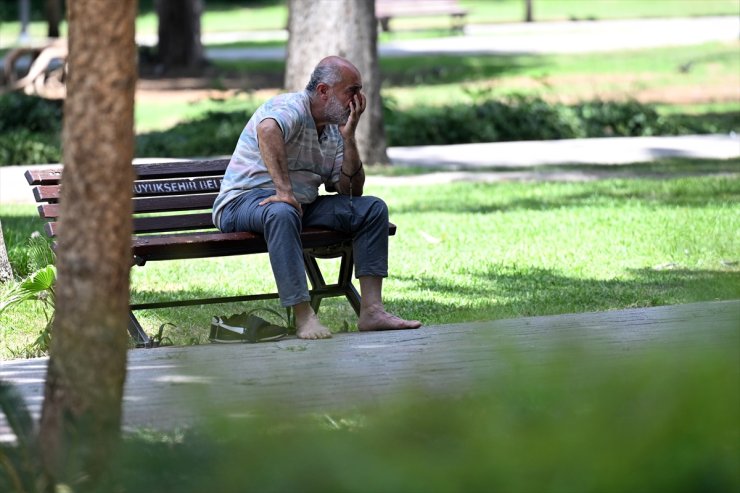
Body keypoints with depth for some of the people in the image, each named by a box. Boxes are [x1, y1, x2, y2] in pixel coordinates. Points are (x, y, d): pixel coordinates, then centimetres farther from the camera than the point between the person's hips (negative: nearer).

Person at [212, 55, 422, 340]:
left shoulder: (334, 129, 12)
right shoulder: (292, 108, -16)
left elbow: (351, 191, 7)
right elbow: (267, 129, -42)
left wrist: (348, 137, -4)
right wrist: (283, 191, -45)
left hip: (302, 206, 9)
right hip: (245, 200, -9)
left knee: (373, 208, -2)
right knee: (282, 213, -42)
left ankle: (371, 310, -9)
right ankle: (303, 317, -43)